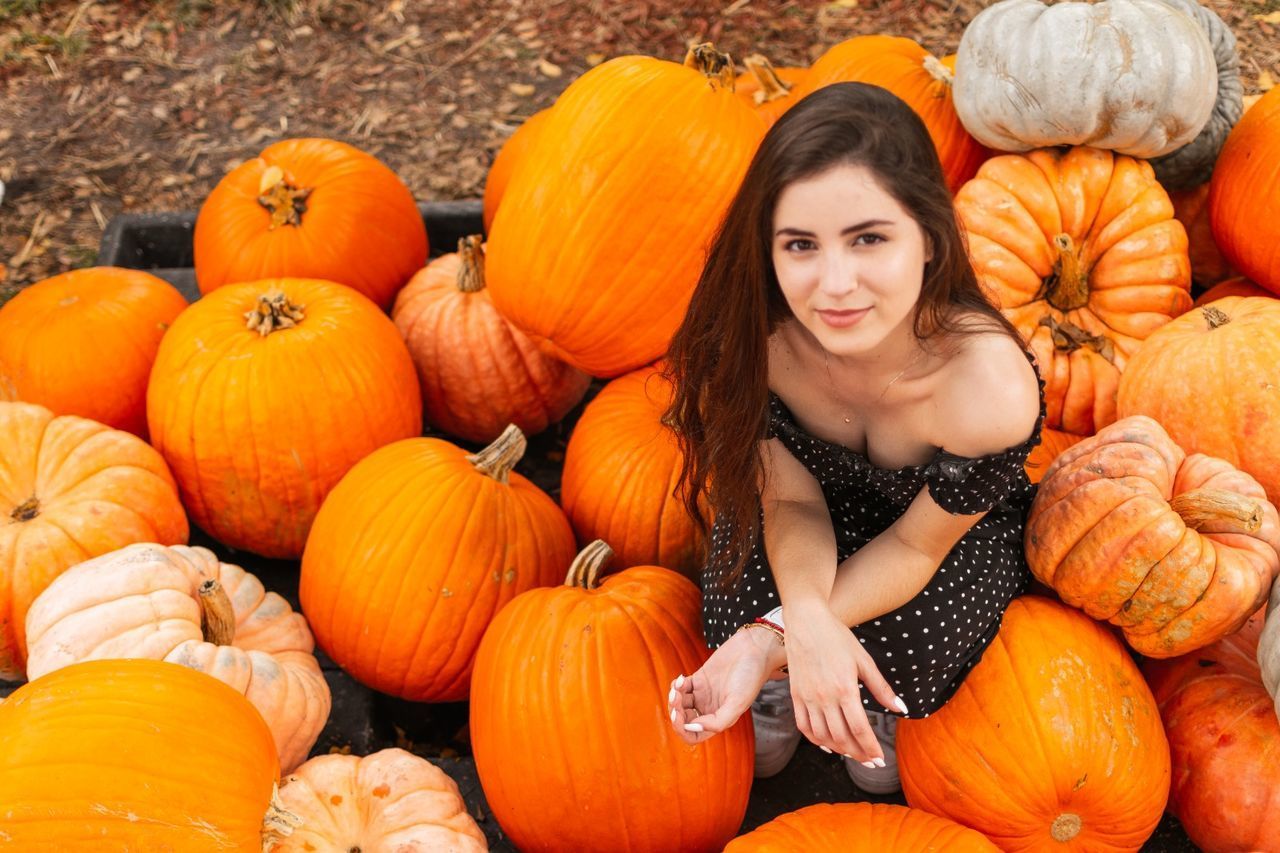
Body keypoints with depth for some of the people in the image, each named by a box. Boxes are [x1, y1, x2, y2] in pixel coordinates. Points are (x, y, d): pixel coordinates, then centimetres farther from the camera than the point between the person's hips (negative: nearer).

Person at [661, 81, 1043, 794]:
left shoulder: (989, 391, -41)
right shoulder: (752, 335, -33)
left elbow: (917, 543, -23)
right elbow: (793, 497, -18)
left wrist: (772, 640, -34)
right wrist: (805, 620, -39)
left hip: (962, 526, -2)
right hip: (825, 510, 2)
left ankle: (878, 708, 14)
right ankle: (779, 692, 13)